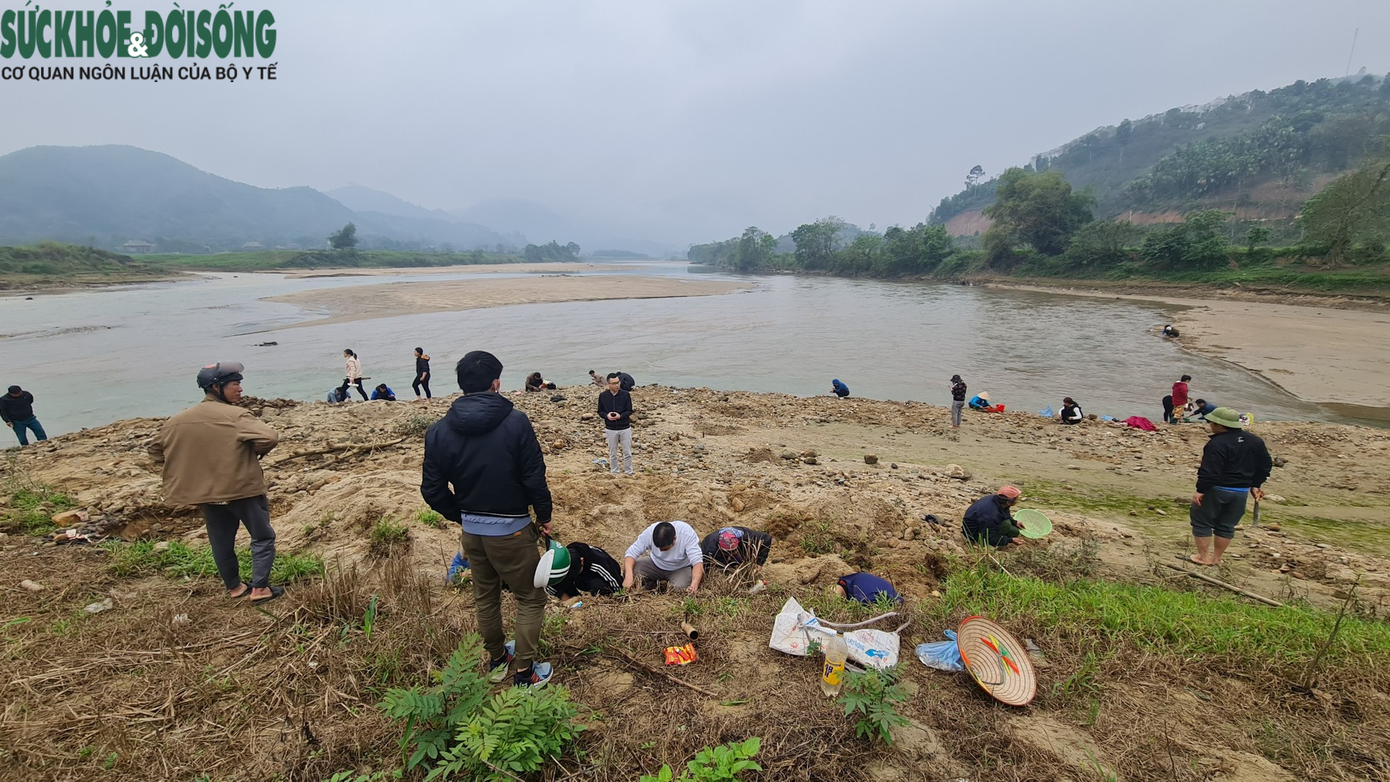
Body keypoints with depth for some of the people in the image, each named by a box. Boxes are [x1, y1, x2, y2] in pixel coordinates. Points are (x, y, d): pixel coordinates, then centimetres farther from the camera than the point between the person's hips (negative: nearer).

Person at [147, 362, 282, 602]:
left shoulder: (178, 420, 4)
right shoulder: (236, 416, -18)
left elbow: (155, 448, 16)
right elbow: (269, 437, -30)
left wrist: (185, 468, 16)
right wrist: (257, 452, -9)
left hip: (206, 492, 6)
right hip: (242, 489, -6)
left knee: (221, 542, 19)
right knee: (263, 537, 7)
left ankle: (234, 587, 32)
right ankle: (260, 588, 6)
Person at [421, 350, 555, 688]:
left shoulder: (439, 431, -5)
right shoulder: (515, 422, -18)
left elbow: (432, 490, 0)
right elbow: (534, 478, -16)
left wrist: (459, 515, 16)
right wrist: (544, 515, 1)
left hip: (471, 530, 5)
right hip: (511, 530, -5)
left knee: (485, 596, 23)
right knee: (530, 598, 13)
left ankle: (497, 660, 41)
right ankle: (524, 672, 18)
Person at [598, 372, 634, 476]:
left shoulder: (625, 394, -8)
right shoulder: (603, 396, -4)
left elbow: (629, 411, -4)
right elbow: (600, 411, 5)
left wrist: (620, 416, -22)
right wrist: (606, 415, -17)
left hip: (625, 428, -1)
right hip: (611, 429, 1)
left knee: (627, 452, 5)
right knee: (613, 454, 11)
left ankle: (628, 473, 19)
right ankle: (614, 473, 25)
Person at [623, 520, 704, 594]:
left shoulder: (687, 534, -33)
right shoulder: (649, 532, -28)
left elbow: (697, 561, -36)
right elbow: (631, 553, -23)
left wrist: (694, 585, -53)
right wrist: (628, 577, -41)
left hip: (681, 568, -2)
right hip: (655, 564, 2)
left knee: (679, 588, -32)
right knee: (631, 572, -23)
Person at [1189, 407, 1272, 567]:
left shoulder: (1217, 444, -20)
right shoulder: (1255, 441, 7)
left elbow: (1209, 471, -23)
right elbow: (1265, 465, 16)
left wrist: (1200, 490, -16)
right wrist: (1255, 485, 21)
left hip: (1216, 489, -7)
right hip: (1241, 491, 7)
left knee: (1201, 521, 7)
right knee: (1226, 525, 16)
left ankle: (1203, 557, 9)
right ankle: (1216, 558, 22)